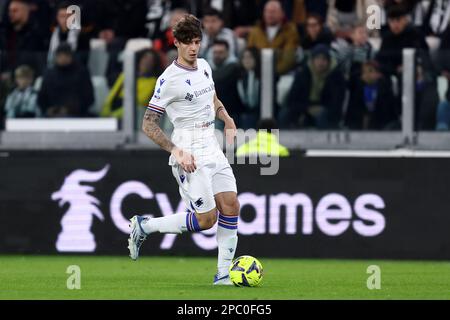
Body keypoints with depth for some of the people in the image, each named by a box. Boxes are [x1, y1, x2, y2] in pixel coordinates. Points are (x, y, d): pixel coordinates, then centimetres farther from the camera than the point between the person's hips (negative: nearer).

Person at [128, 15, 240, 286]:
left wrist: (228, 121, 10)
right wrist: (177, 151, -22)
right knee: (206, 218, -10)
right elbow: (148, 124, -13)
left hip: (213, 149, 7)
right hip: (189, 155, -7)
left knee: (231, 206, -2)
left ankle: (223, 274, 5)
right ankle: (144, 226, 8)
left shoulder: (204, 66, 9)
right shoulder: (169, 79, -14)